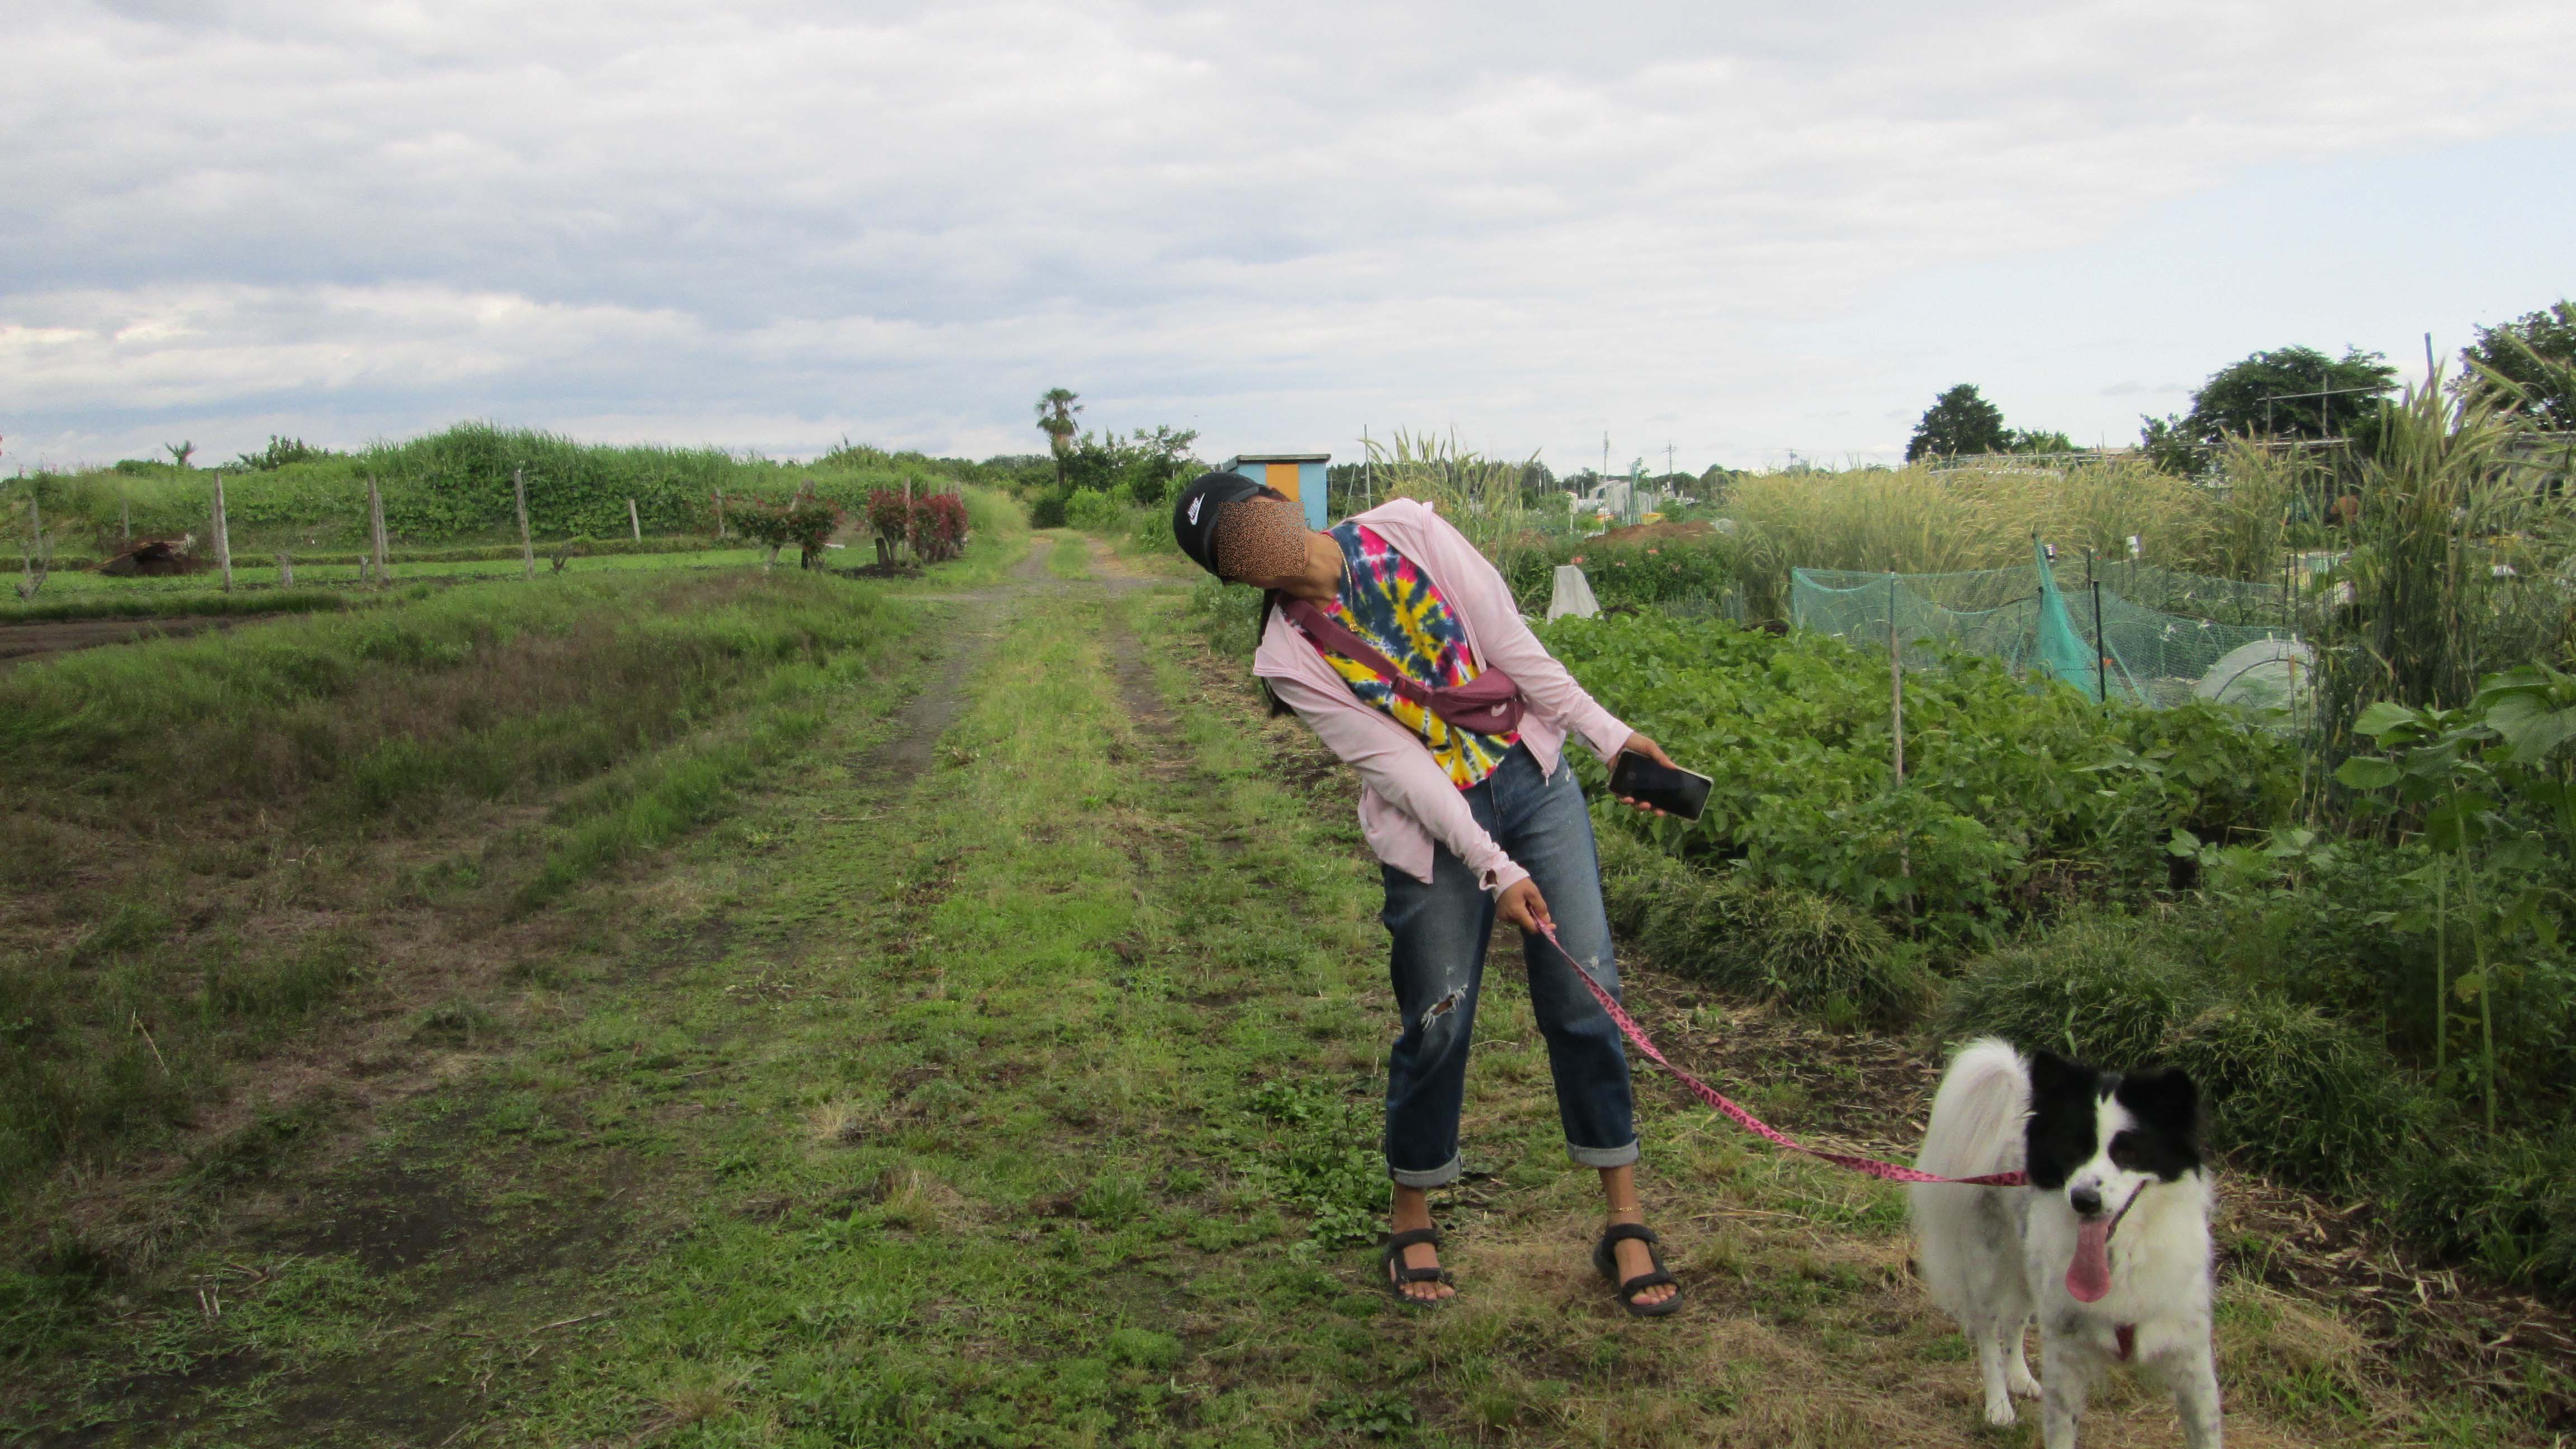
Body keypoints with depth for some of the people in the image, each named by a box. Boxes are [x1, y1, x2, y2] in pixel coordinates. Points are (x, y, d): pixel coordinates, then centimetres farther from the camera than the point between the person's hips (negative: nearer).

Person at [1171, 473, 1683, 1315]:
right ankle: (1411, 1222, 23)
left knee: (1586, 998, 0)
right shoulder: (1290, 659, -10)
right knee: (1438, 1020, 0)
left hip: (1534, 778, 2)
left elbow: (1511, 643, -4)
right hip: (1432, 825, -2)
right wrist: (1496, 869, -20)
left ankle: (1626, 1222, 12)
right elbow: (1398, 766, -15)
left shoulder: (1407, 533, -5)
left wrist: (1608, 734, -5)